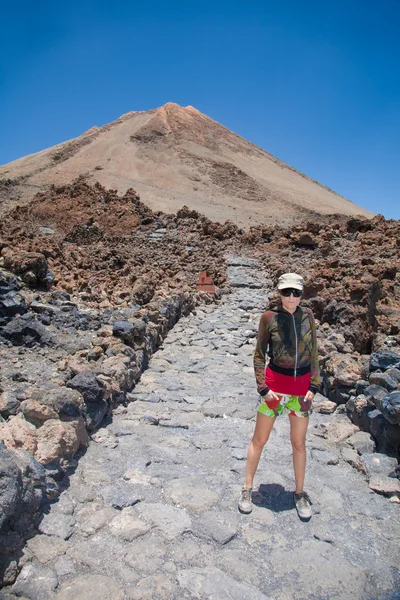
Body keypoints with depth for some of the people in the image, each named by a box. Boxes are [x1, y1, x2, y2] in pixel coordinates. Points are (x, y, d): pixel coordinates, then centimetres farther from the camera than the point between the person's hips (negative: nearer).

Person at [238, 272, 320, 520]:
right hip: (274, 383, -2)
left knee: (299, 443, 14)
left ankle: (300, 493, 33)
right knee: (259, 439, 9)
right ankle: (248, 489, 27)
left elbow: (313, 354, 5)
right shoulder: (269, 317, -9)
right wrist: (263, 388, -9)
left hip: (302, 385, 2)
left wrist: (313, 388, 0)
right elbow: (259, 355, -4)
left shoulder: (308, 315, -1)